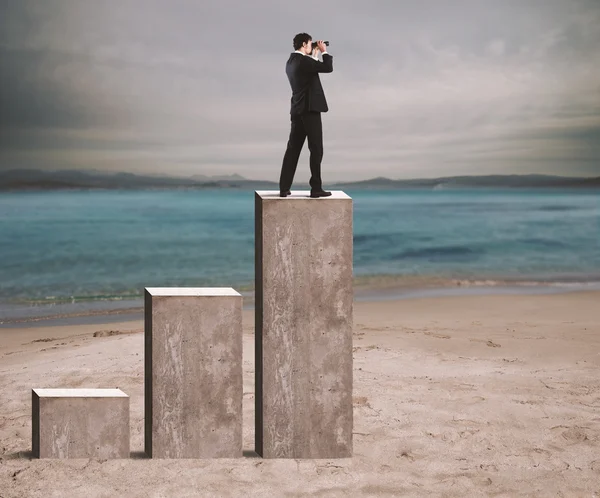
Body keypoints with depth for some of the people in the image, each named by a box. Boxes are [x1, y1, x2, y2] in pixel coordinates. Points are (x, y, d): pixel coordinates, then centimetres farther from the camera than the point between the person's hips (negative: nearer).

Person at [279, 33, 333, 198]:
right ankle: (316, 188, -4)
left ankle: (284, 188, 5)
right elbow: (328, 68, -13)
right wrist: (324, 51, 2)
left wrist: (314, 55, 23)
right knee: (316, 149, -3)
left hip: (297, 110, 9)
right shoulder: (303, 61, -14)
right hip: (310, 109, -9)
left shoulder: (291, 62, 14)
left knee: (293, 149, 7)